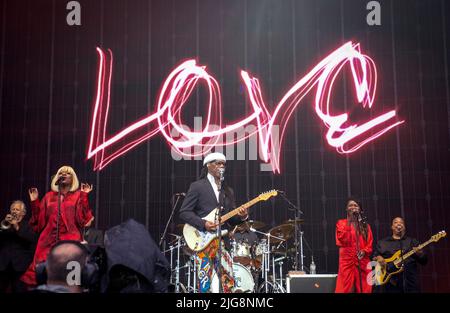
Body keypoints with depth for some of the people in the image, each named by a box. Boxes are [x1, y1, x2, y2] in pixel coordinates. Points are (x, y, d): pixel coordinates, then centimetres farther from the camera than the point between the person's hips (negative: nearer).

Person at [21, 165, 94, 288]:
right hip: (48, 241, 3)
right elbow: (39, 223, 13)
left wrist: (84, 196, -7)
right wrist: (34, 201, 8)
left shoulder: (78, 195, 8)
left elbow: (84, 220, -5)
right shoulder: (49, 196, 17)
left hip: (71, 241, -3)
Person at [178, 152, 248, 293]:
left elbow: (232, 219, 18)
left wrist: (241, 216, -5)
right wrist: (203, 224, -16)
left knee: (228, 280, -2)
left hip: (222, 240, 5)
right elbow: (184, 212, -3)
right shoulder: (197, 186, 3)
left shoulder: (228, 191, 20)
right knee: (205, 281, -7)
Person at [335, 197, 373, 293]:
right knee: (346, 288, -10)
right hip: (347, 261, -3)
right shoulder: (341, 223, 8)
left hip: (363, 262, 3)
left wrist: (364, 251, -9)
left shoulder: (365, 225, 18)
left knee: (364, 289, 0)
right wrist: (349, 223, -9)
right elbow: (342, 239, -8)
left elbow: (370, 244, 12)